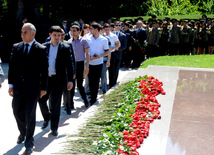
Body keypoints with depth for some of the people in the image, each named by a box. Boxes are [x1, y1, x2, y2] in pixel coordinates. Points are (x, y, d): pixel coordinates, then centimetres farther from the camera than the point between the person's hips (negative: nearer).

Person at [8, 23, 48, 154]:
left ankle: (29, 142, 16)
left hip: (32, 88, -4)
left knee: (30, 115, 2)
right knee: (17, 112, 14)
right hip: (18, 87, 4)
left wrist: (43, 88, -6)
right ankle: (23, 133, 41)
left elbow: (44, 70, -5)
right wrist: (11, 84, 4)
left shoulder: (41, 49, -6)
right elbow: (12, 66, 8)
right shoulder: (16, 47, 6)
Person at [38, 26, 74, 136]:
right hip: (45, 78, 3)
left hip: (58, 79, -3)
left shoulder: (65, 48, -2)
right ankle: (47, 118, 35)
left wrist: (70, 80, -6)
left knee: (55, 103, 1)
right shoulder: (44, 47, 5)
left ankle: (54, 127, 14)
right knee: (41, 100, 6)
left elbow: (69, 65, -1)